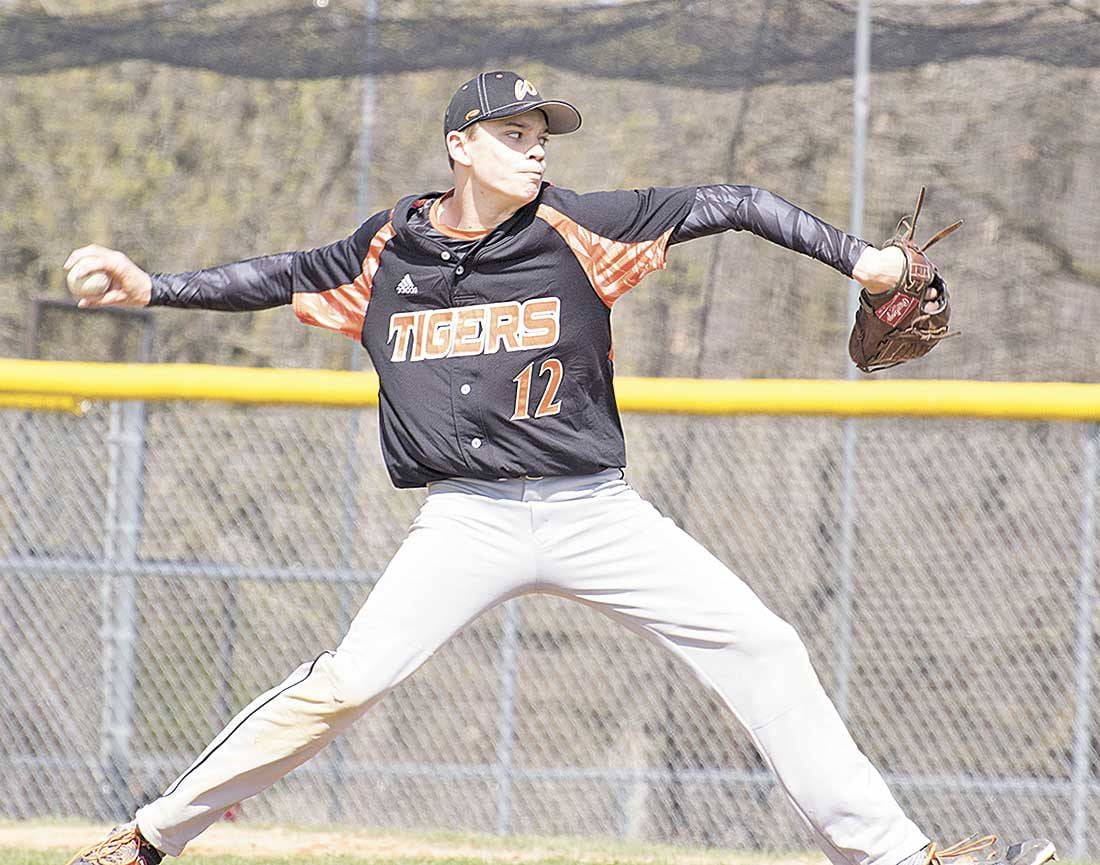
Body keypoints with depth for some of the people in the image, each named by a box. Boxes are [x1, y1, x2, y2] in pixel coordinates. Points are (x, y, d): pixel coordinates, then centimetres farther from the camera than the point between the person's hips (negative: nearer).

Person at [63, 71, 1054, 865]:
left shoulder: (576, 230, -2)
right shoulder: (389, 249, 3)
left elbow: (726, 205, -5)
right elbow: (285, 277, 20)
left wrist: (855, 256, -13)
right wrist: (153, 287, 15)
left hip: (596, 512, 1)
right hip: (469, 521, -1)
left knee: (762, 649, -8)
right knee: (347, 682, -15)